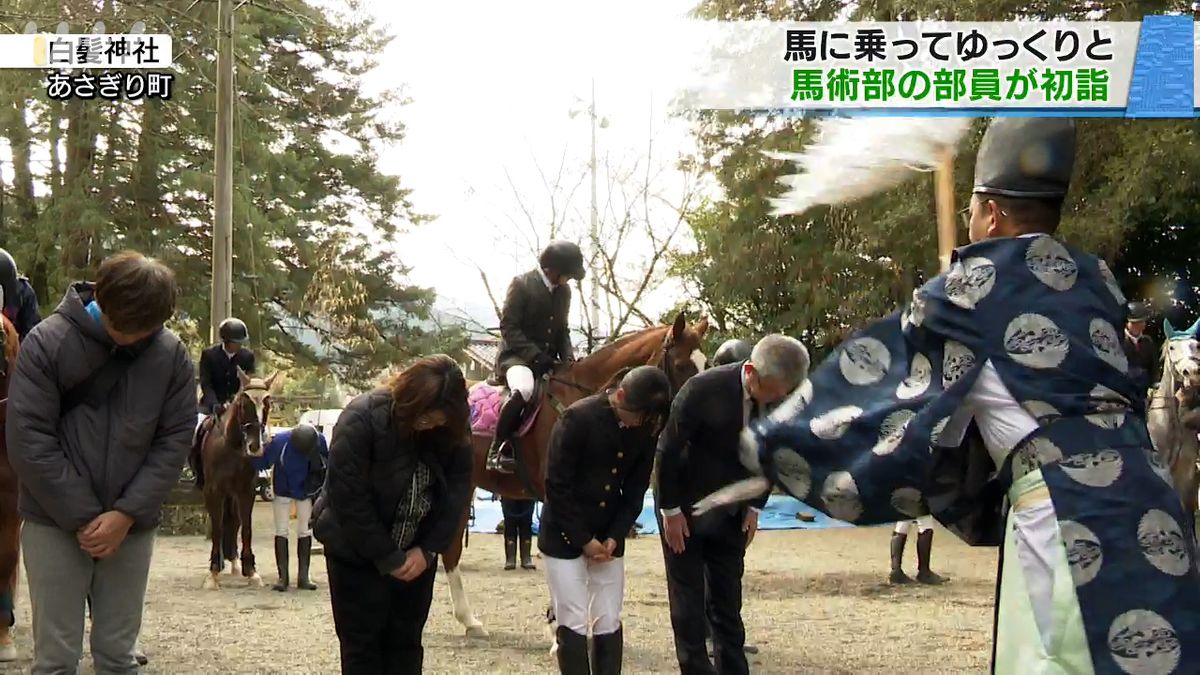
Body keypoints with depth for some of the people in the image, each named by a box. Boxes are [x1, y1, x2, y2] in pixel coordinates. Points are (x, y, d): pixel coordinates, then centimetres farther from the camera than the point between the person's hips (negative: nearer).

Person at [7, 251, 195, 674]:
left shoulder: (172, 356, -2)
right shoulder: (47, 343, -10)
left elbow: (174, 441, -1)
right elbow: (28, 441, -11)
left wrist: (127, 514, -12)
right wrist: (82, 518, -14)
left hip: (132, 527, 2)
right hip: (55, 523, -2)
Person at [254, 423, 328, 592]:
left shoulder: (320, 441, -24)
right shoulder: (279, 441, -31)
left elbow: (326, 463, -6)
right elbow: (261, 462, -17)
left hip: (306, 491, 2)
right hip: (282, 492, -2)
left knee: (305, 532, 5)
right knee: (281, 532, -2)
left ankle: (303, 576, 11)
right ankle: (283, 577, 3)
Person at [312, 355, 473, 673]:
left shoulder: (453, 430, -10)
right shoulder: (362, 419, -25)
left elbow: (457, 490, -6)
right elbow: (348, 498, -24)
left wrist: (428, 549, -16)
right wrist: (387, 558, -21)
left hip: (416, 552, 4)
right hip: (357, 551, -4)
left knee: (406, 643, 8)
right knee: (362, 645, -1)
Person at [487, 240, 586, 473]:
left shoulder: (564, 291, 12)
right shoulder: (521, 284, -9)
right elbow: (508, 327, -14)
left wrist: (568, 356, -1)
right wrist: (536, 355, -23)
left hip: (547, 361, 7)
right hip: (517, 356, -7)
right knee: (523, 389, -37)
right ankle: (498, 450, -26)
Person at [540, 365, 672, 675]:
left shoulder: (646, 430, -3)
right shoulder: (578, 419, -19)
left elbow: (635, 492, 4)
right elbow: (557, 487, -17)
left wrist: (615, 537, -9)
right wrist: (584, 539, -15)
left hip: (608, 538, 5)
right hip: (564, 536, -5)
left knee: (609, 624, 4)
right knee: (573, 625, -5)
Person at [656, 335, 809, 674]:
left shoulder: (783, 399, -11)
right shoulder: (703, 389, -26)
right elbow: (667, 450, -17)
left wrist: (755, 507, 1)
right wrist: (670, 511, -13)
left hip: (731, 515, 4)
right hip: (685, 510, -4)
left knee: (728, 601, 7)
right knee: (687, 603, 2)